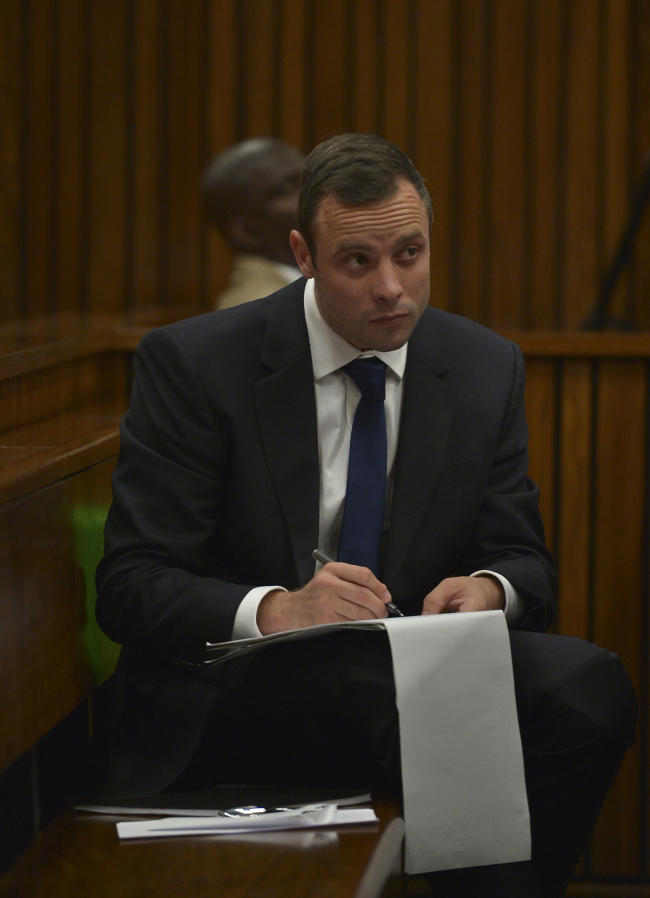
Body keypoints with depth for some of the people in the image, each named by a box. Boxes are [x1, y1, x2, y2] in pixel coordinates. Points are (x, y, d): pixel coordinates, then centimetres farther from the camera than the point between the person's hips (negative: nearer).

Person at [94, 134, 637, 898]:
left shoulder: (487, 368, 7)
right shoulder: (192, 364, -5)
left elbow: (523, 558, 11)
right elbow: (128, 587, -9)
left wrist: (489, 589, -16)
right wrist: (273, 609, -30)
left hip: (417, 677, 4)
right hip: (232, 704, -4)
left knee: (587, 685, -27)